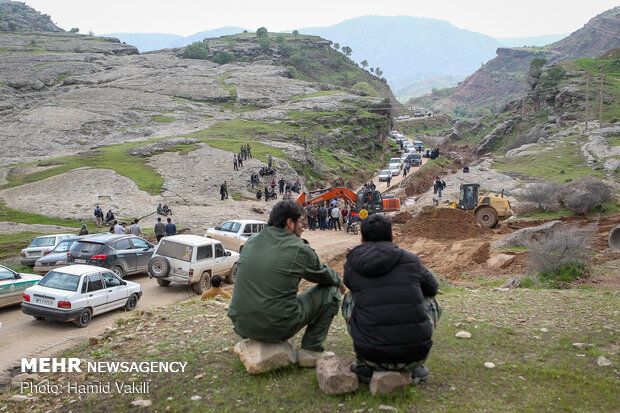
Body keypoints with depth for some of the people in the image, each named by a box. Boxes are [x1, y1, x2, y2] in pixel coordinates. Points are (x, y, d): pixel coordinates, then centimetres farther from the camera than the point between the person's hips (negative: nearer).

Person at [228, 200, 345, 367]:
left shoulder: (250, 242, 7)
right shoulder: (299, 249, -9)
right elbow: (324, 275, 7)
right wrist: (339, 281, 31)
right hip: (276, 329, -6)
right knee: (331, 291, 8)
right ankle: (311, 350, 11)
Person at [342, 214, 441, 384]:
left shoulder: (351, 265, 4)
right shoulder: (410, 259, 4)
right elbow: (432, 288, 22)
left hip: (372, 356, 0)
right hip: (414, 355, 0)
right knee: (431, 302, 27)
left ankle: (364, 365, 21)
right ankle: (415, 367, 21)